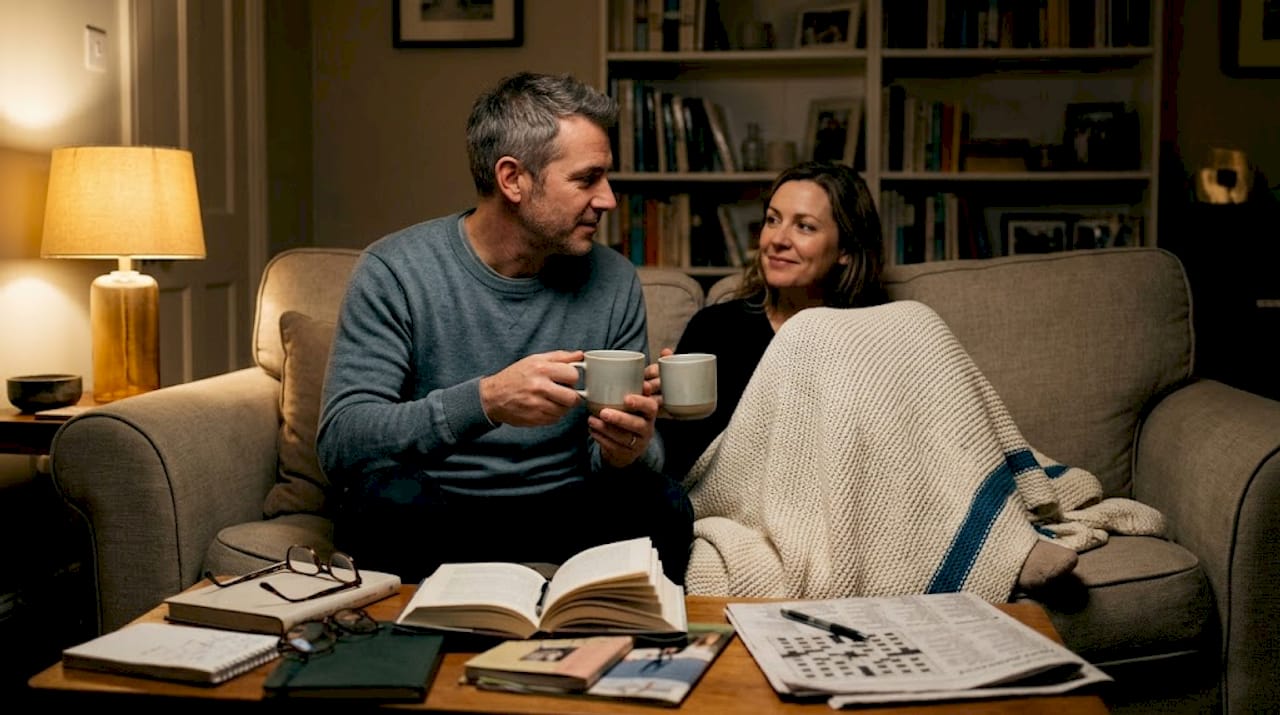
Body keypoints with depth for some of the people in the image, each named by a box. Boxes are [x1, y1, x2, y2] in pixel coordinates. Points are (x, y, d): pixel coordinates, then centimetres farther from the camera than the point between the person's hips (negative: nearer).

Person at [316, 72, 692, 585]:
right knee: (385, 494, -34)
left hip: (561, 516, 3)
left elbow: (631, 452, 5)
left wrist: (628, 452, -22)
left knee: (661, 503, -26)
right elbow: (339, 442, -18)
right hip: (433, 520, -2)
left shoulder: (614, 282, 2)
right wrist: (484, 401, -34)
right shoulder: (395, 271, -9)